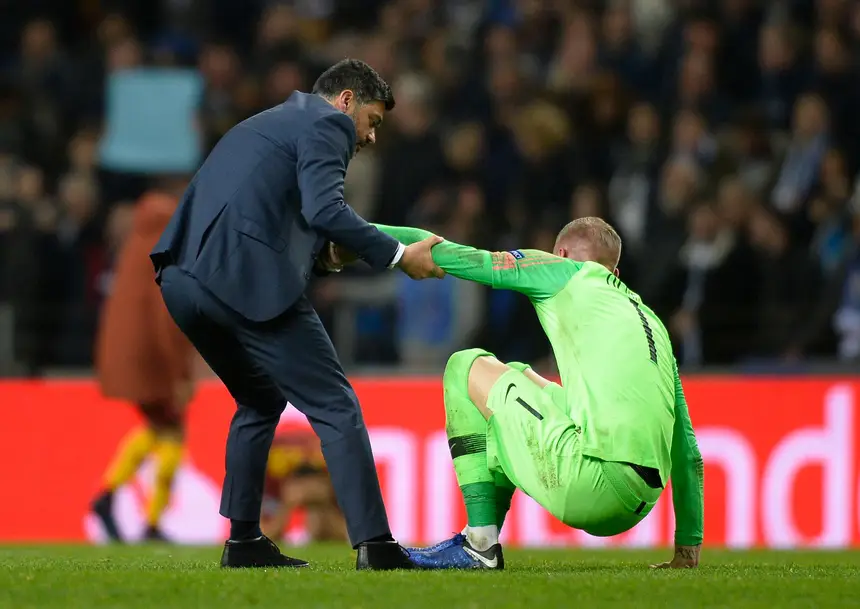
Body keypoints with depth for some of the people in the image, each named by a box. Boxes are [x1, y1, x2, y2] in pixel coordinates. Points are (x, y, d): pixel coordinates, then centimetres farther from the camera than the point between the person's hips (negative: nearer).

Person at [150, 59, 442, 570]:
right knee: (335, 407, -3)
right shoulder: (326, 124, 5)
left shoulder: (265, 124, 32)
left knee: (260, 401, 27)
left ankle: (244, 541, 23)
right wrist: (397, 256, -7)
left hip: (183, 278, 8)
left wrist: (319, 255, 20)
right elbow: (324, 208, -11)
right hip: (246, 279, -8)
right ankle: (374, 544, -10)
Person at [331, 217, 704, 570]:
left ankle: (480, 543, 7)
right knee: (516, 376, 31)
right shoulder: (652, 320, 30)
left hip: (589, 484, -7)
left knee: (467, 367, 15)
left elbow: (450, 255, 11)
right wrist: (688, 548, 33)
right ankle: (484, 535, 25)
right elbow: (686, 449, 28)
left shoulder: (567, 272, 14)